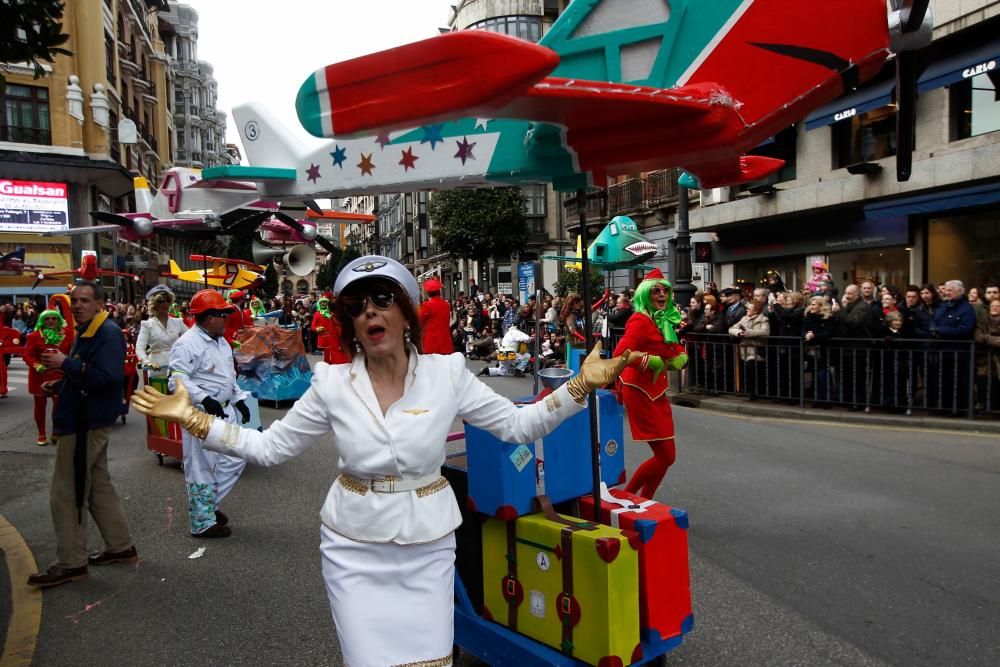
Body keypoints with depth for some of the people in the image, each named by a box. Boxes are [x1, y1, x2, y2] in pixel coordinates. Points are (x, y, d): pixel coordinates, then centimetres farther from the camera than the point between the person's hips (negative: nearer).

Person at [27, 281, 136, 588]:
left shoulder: (108, 333, -17)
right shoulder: (87, 332, 15)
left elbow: (106, 377, -29)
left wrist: (65, 363, -23)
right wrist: (60, 385, 9)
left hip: (85, 424, -11)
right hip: (82, 421, 11)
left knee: (66, 495, -3)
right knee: (98, 486, 17)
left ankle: (70, 563, 9)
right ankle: (121, 546, 27)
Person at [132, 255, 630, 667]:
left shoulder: (446, 373, -9)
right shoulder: (331, 384, -7)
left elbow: (518, 426, -5)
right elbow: (268, 448, 0)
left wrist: (580, 385, -15)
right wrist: (191, 418, -7)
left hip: (427, 548, 0)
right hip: (353, 549, 0)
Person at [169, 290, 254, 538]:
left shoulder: (220, 341, 12)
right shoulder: (187, 344, -17)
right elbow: (177, 380, -23)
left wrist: (239, 400, 16)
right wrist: (205, 399, -29)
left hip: (225, 411, 9)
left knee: (236, 459, 13)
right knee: (202, 469, 2)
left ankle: (206, 503, 31)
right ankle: (202, 522, 16)